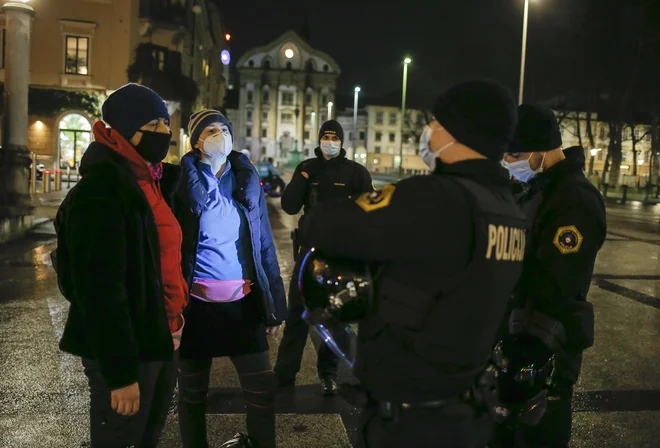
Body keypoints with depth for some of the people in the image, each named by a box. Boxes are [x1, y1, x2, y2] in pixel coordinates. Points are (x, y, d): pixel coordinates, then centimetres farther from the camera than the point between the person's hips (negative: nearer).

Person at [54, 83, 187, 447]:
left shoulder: (147, 181, 10)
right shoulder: (101, 191, -19)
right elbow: (100, 290, -23)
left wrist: (171, 329, 14)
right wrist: (120, 372, -23)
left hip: (159, 342, 9)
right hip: (128, 350, -8)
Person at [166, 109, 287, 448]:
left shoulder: (248, 180, 6)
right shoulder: (182, 182, -3)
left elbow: (264, 244, 6)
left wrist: (274, 304, 4)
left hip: (243, 302, 2)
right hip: (197, 303, -2)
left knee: (262, 392, 5)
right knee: (192, 393, 13)